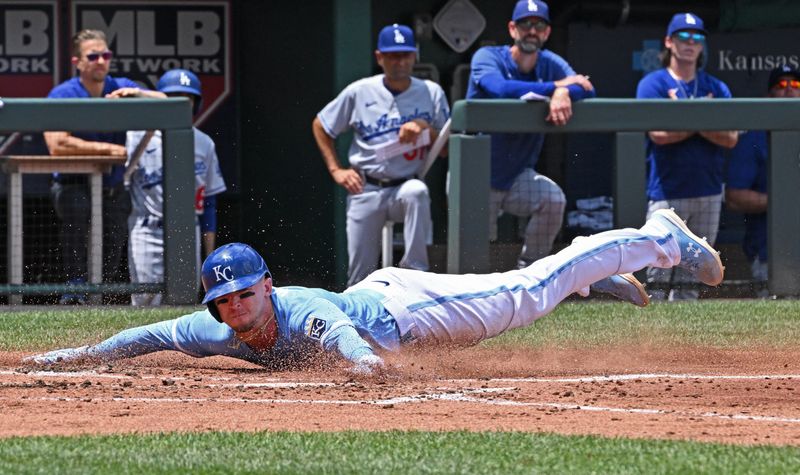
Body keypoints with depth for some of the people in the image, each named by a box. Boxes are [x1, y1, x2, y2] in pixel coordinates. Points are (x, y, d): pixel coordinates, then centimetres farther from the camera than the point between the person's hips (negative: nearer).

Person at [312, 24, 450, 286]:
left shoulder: (431, 93, 3)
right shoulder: (359, 92, 2)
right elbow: (320, 126, 14)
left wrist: (425, 127, -15)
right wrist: (335, 170, 6)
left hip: (406, 185, -1)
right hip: (365, 190, 1)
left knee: (417, 192, -38)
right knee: (359, 280, -7)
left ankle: (414, 272, -32)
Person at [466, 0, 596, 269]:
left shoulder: (551, 64, 1)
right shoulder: (488, 58, -12)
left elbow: (587, 90, -16)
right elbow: (500, 88, -34)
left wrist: (564, 93, -39)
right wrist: (556, 86, -29)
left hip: (519, 176, 3)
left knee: (553, 200, -25)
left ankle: (528, 271, -8)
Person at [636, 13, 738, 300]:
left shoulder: (717, 89, 11)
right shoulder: (653, 85, 1)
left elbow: (730, 138, -2)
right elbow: (659, 134, -13)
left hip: (708, 194, 4)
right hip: (667, 194, -4)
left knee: (691, 282, 6)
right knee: (659, 277, -6)